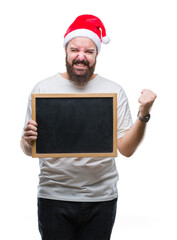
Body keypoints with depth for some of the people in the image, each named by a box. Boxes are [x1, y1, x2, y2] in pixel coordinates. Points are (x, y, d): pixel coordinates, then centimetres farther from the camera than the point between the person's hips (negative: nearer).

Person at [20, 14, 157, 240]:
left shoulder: (114, 91, 2)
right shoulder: (43, 88, 1)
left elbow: (126, 149, -2)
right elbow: (28, 151, 2)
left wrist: (143, 115, -15)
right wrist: (28, 141, -19)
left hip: (101, 197, 1)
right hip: (54, 196, 0)